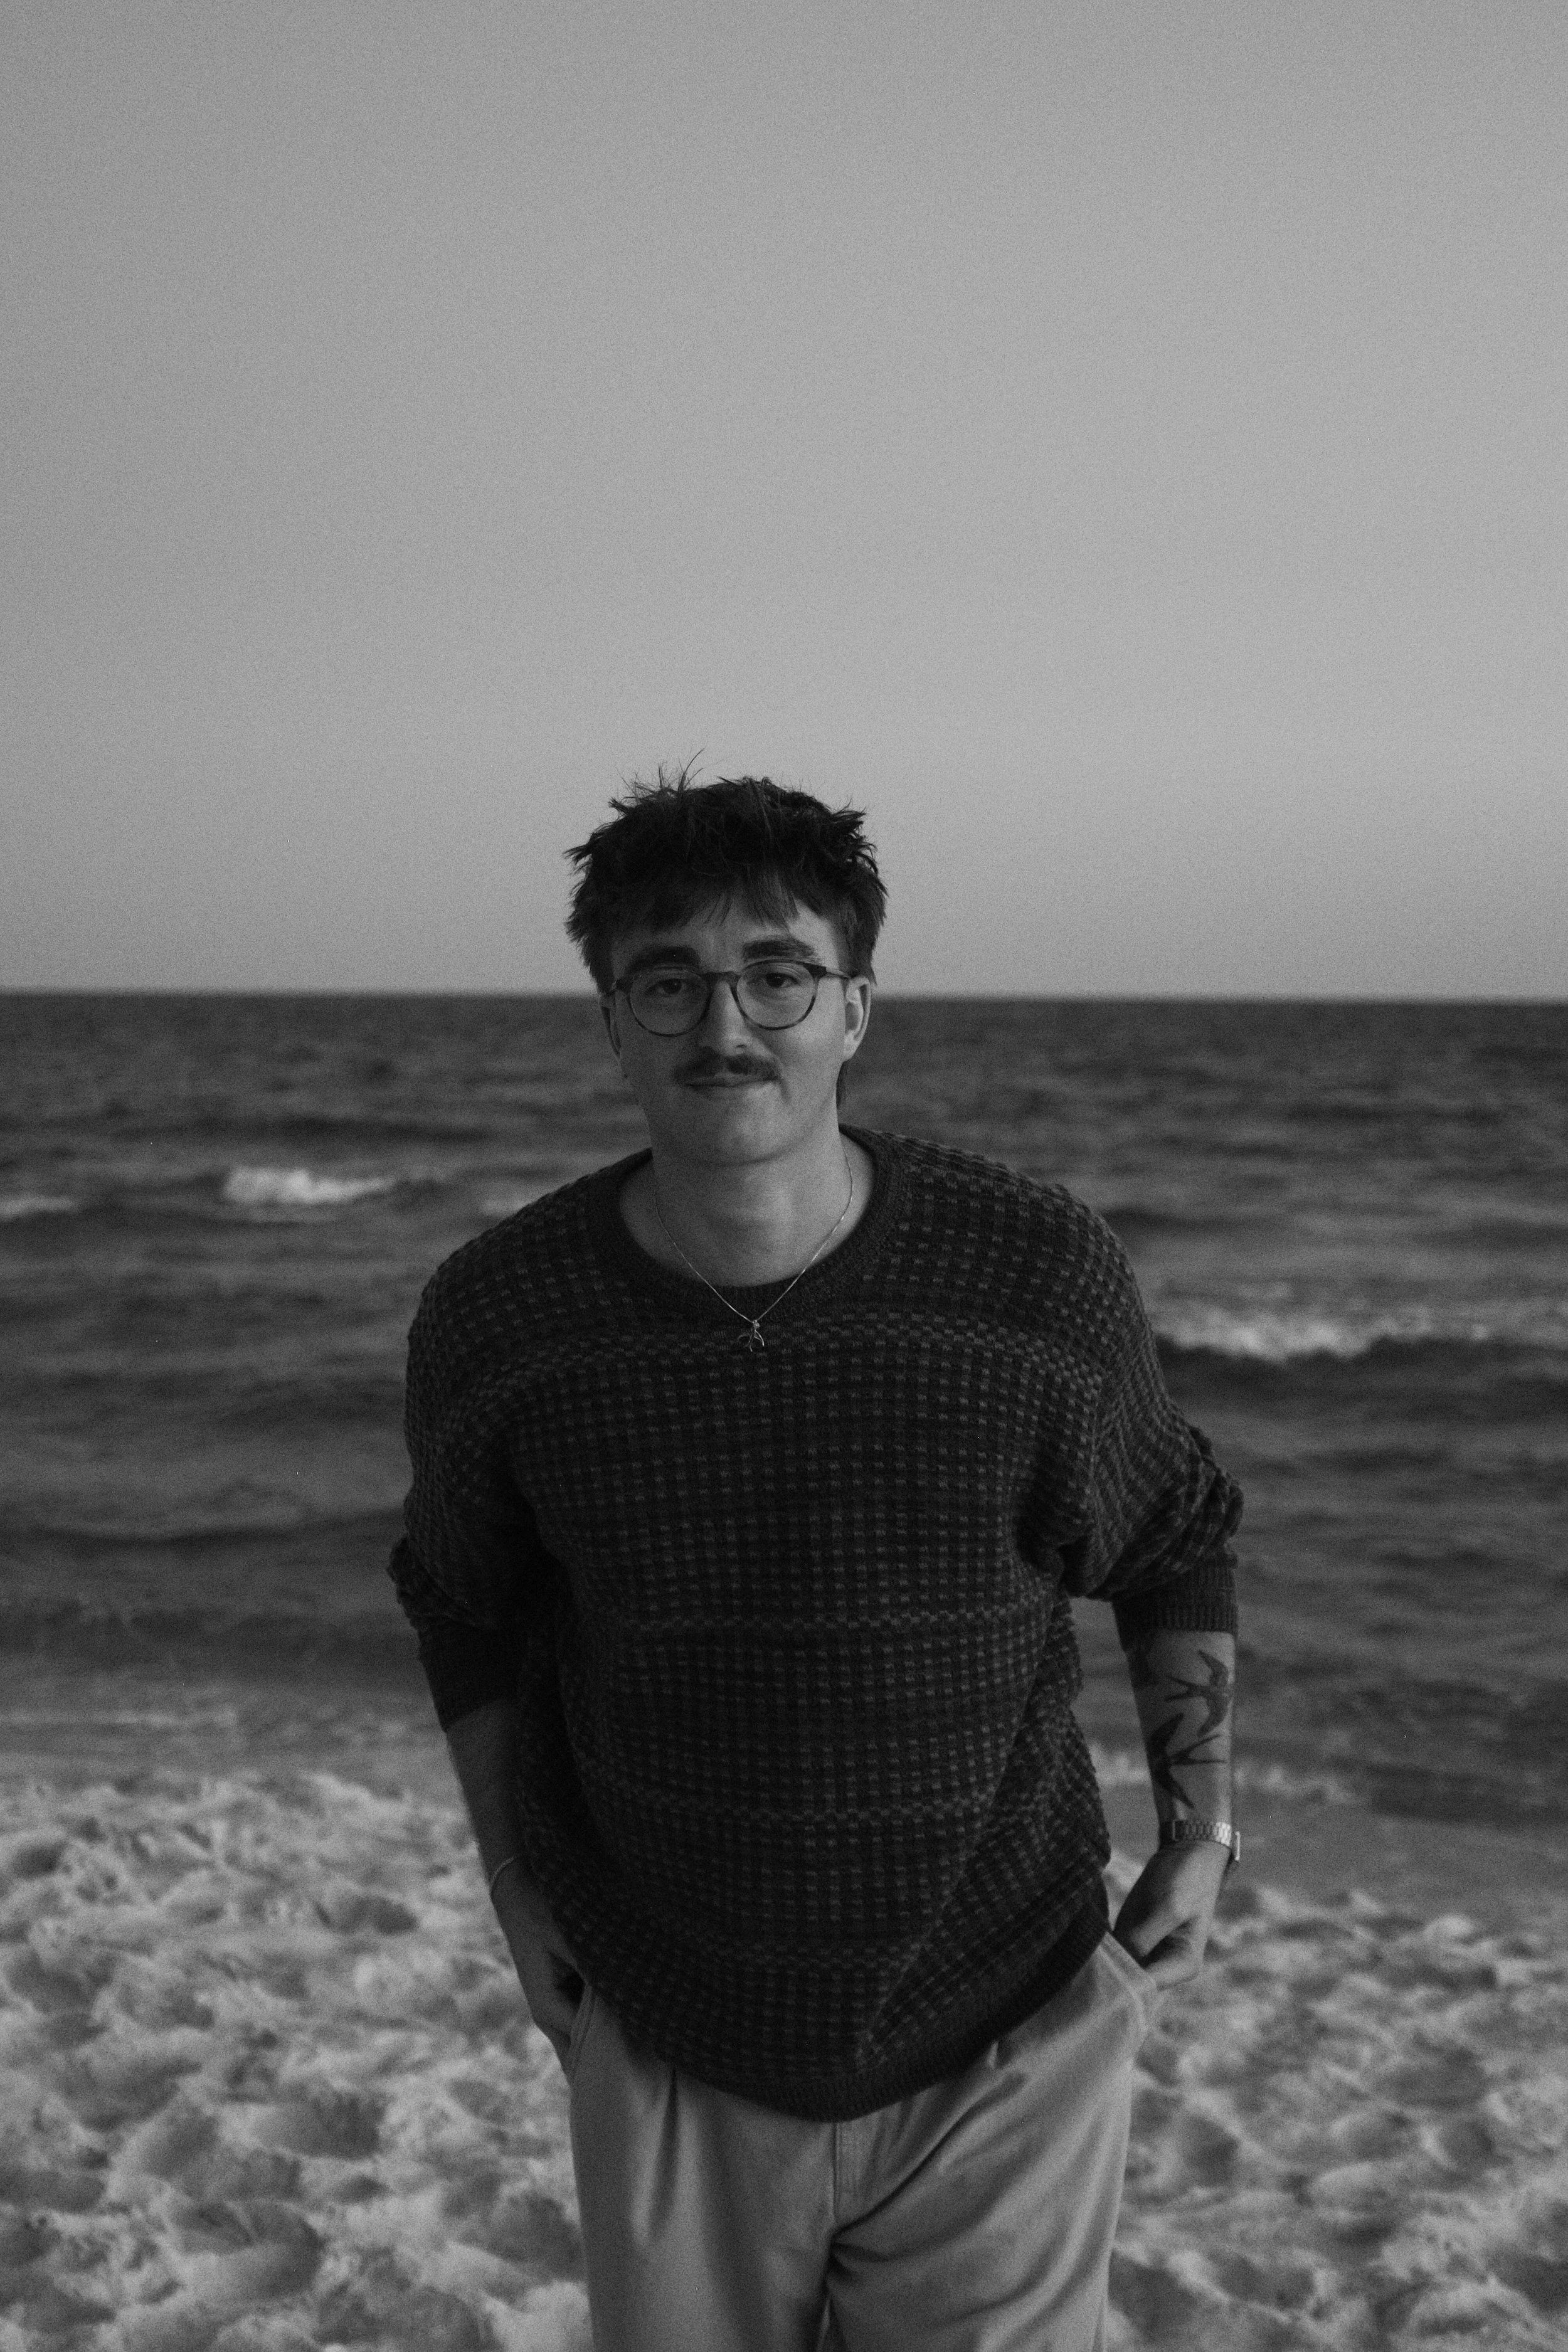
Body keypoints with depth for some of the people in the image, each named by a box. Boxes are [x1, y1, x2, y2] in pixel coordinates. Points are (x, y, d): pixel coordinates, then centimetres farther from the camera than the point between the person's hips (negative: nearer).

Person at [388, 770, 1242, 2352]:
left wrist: (1198, 1829, -2)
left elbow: (1174, 1552, 3)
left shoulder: (1040, 1279, -15)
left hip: (1004, 2057, -1)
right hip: (667, 2059, 2)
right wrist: (516, 1890, 6)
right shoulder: (494, 1322, -11)